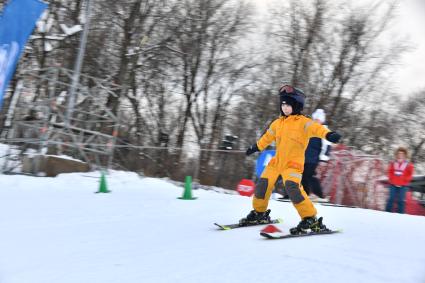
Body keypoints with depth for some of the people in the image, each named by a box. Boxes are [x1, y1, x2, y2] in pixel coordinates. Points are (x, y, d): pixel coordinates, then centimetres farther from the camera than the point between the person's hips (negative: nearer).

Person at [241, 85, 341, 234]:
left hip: (293, 162, -7)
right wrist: (256, 147, 40)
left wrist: (328, 134, -49)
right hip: (277, 161, 7)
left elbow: (316, 128, -28)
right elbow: (267, 136, 29)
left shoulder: (303, 122, -9)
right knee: (263, 184, 4)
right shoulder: (278, 123, 12)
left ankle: (311, 219, -19)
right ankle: (259, 213, 29)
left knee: (292, 187, -27)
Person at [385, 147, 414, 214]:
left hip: (403, 186, -1)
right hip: (393, 185, 1)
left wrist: (403, 181, -6)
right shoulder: (392, 163, 4)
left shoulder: (408, 165, -2)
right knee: (391, 199, 4)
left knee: (401, 200, 1)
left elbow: (409, 176, 1)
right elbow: (390, 173, 9)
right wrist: (392, 180, -2)